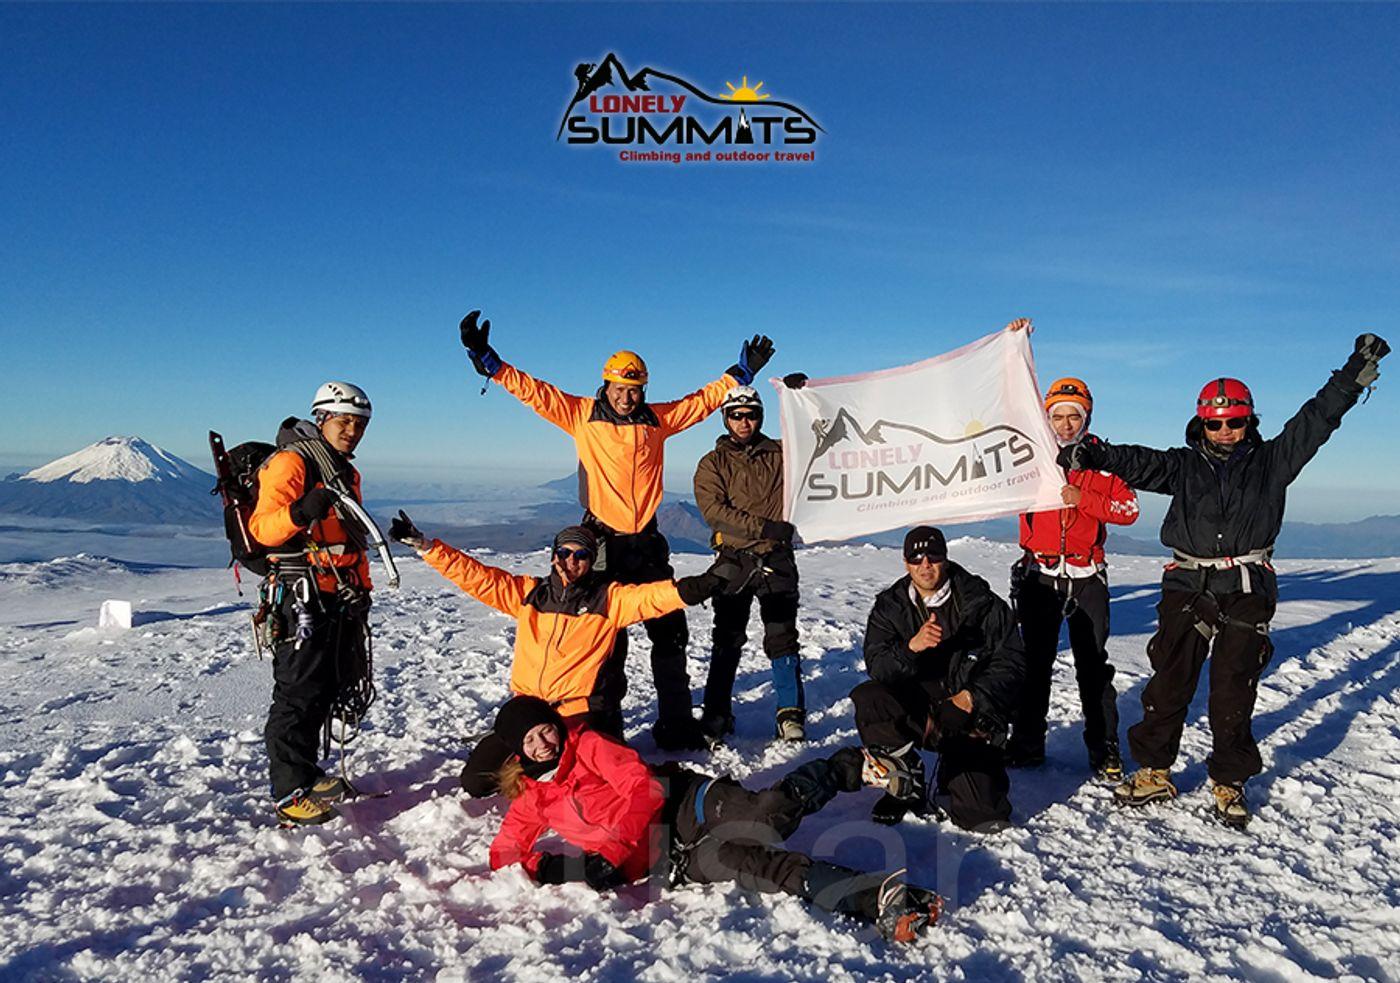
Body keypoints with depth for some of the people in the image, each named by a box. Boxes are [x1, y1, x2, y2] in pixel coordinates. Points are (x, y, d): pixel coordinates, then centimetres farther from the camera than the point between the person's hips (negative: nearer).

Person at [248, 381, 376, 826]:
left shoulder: (346, 473, 19)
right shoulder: (291, 462, -9)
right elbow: (262, 527, -21)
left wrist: (362, 588, 25)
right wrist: (300, 513, -40)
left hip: (342, 599, 9)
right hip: (302, 597, -9)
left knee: (330, 687, 14)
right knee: (300, 693, -7)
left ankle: (306, 772, 27)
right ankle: (290, 792, 1)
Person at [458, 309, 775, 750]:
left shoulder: (658, 418, 8)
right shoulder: (581, 415, 2)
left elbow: (704, 399, 17)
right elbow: (530, 390, 0)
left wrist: (743, 370, 16)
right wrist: (485, 358, -6)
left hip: (647, 542, 3)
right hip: (603, 542, -3)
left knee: (670, 633, 6)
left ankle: (676, 723, 17)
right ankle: (607, 726, 16)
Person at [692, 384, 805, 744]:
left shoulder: (780, 453, 11)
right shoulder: (712, 464, 5)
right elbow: (714, 510, -8)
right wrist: (764, 528, -18)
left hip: (777, 559, 1)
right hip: (734, 559, 0)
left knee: (782, 637, 0)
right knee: (728, 640, 4)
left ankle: (790, 712, 11)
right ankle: (716, 715, 13)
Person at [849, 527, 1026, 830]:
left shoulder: (982, 602, -3)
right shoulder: (890, 606, 2)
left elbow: (1011, 661, -1)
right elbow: (876, 665, -10)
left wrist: (973, 697, -15)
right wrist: (911, 647, -30)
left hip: (971, 715, -1)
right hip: (914, 710, 2)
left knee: (987, 817, -14)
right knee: (868, 698, -31)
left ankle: (952, 777, 24)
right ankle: (907, 787, -7)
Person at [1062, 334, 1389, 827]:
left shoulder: (1271, 461, 10)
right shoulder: (1183, 465, 9)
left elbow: (1315, 421, 3)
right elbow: (1139, 464, -5)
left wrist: (1354, 374, -6)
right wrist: (1091, 454, -23)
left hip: (1247, 593, 0)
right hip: (1187, 588, 1)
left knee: (1233, 692, 5)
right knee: (1168, 684, 4)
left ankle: (1228, 782, 20)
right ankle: (1153, 771, 16)